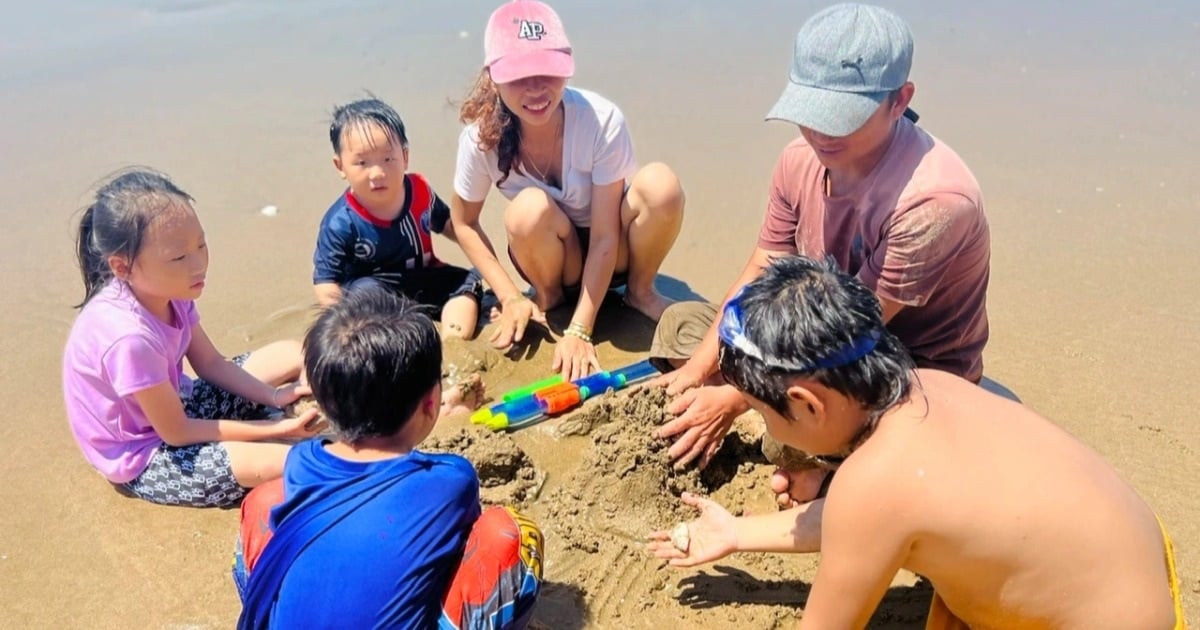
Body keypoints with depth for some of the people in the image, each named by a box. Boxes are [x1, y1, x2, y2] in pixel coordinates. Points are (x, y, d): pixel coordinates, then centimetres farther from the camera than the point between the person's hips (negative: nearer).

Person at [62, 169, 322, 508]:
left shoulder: (165, 289, -14)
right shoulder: (130, 337, -37)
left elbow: (210, 363, 0)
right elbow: (177, 433, -24)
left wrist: (274, 396, -14)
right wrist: (275, 429, -21)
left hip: (174, 403, 8)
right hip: (144, 457, -8)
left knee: (294, 355, 6)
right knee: (290, 464, -26)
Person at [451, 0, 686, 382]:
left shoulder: (602, 120, -28)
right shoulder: (482, 135, -22)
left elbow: (604, 236, -25)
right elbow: (463, 222, -5)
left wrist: (579, 330, -27)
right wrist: (510, 297, -13)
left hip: (610, 254, -1)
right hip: (556, 257, 1)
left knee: (660, 184, -32)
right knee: (530, 210, -34)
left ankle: (640, 291, -3)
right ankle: (548, 295, -1)